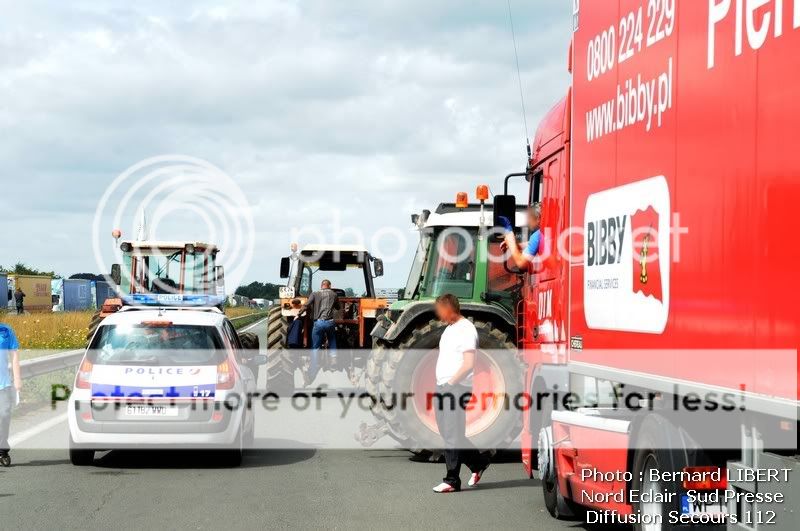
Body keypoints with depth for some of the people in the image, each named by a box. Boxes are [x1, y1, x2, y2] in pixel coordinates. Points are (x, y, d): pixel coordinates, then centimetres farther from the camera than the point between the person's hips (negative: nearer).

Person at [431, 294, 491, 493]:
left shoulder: (466, 329, -10)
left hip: (457, 387, -9)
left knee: (452, 434, -7)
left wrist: (451, 382, -17)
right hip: (443, 387, 9)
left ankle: (452, 480, -4)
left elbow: (469, 364, -17)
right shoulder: (449, 329, 19)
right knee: (447, 432, 11)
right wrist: (441, 384, 12)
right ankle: (478, 462, 26)